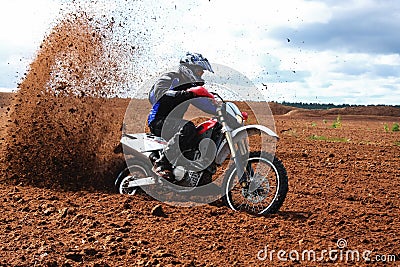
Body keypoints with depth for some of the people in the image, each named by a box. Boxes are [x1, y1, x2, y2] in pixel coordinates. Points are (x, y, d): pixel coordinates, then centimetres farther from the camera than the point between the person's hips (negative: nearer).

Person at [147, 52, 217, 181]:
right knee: (188, 129, -38)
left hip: (175, 123, 9)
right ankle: (161, 164, -35)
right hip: (159, 122, -9)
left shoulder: (191, 85, 19)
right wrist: (188, 93, -37)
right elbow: (160, 93, -27)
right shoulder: (170, 78, -6)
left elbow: (206, 104, 20)